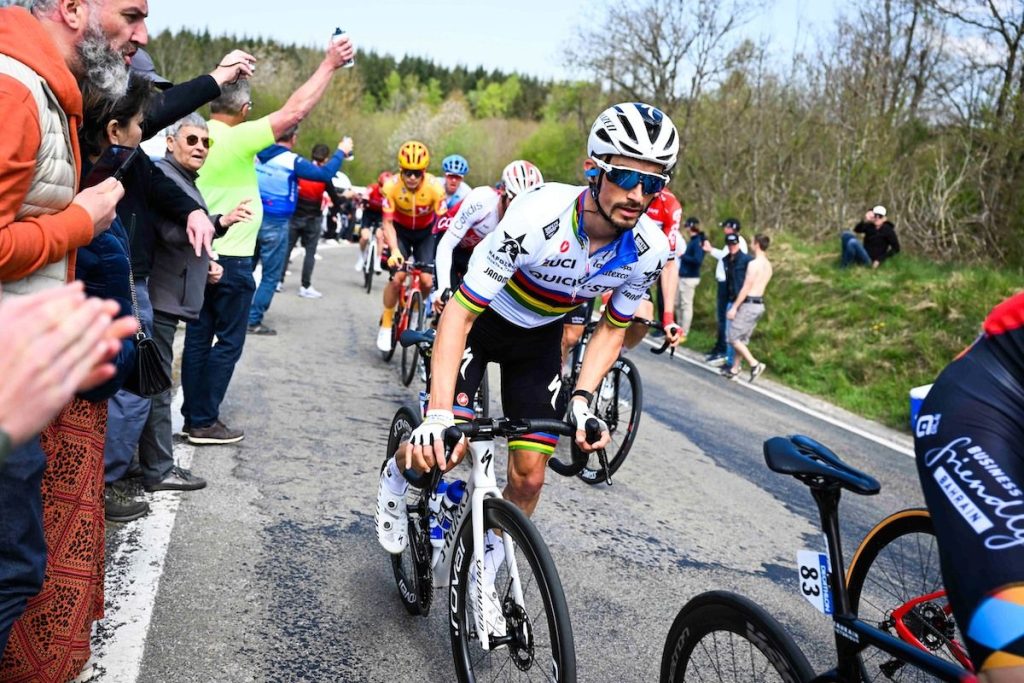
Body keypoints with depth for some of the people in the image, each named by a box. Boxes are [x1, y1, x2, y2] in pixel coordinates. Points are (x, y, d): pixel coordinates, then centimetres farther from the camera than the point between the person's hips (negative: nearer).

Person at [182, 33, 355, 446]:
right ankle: (204, 421, 6)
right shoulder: (237, 139, -17)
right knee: (228, 341, 2)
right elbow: (295, 110, -20)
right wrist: (329, 64, -13)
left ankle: (192, 415, 19)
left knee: (199, 335, 12)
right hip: (231, 259, -7)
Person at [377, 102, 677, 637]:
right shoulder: (536, 218, -37)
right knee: (444, 450, -18)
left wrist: (582, 399, -18)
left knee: (530, 476, 0)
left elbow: (612, 328, -4)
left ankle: (483, 576, 26)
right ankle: (397, 475, 21)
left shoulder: (649, 250, -23)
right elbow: (460, 312, -34)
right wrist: (438, 416, -41)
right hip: (479, 317, -4)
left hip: (539, 336, 4)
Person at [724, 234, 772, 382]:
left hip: (749, 304, -9)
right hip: (759, 304, 9)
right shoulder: (768, 265, 12)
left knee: (734, 337, -2)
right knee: (742, 339, 14)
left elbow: (746, 288, -17)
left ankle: (754, 364, -9)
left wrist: (734, 307, -14)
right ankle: (734, 369, 18)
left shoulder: (754, 263, -15)